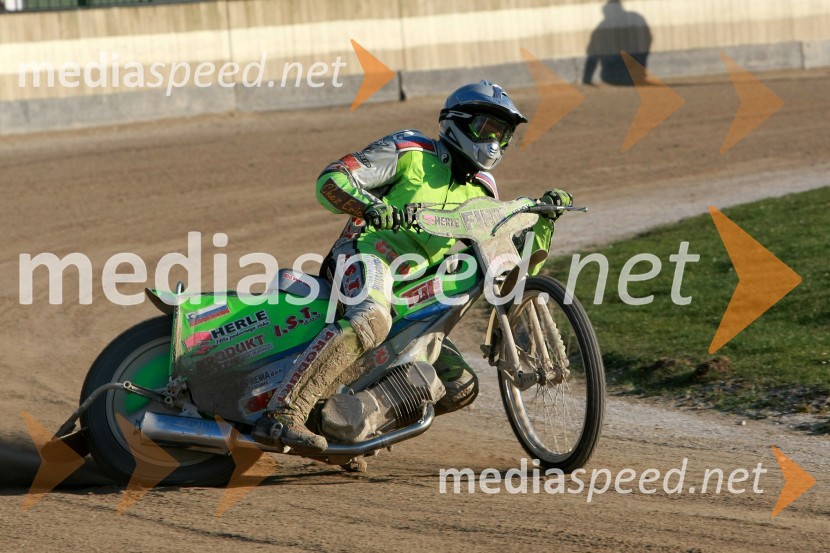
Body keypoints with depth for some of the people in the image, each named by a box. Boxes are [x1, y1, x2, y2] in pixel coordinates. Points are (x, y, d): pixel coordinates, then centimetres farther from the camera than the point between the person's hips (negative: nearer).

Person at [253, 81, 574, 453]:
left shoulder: (481, 192, 22)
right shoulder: (411, 152, 4)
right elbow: (331, 179, -6)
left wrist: (544, 216, 3)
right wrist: (367, 205, -26)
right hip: (369, 251, -8)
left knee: (461, 387, 2)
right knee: (371, 320, -41)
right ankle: (281, 415, -50)